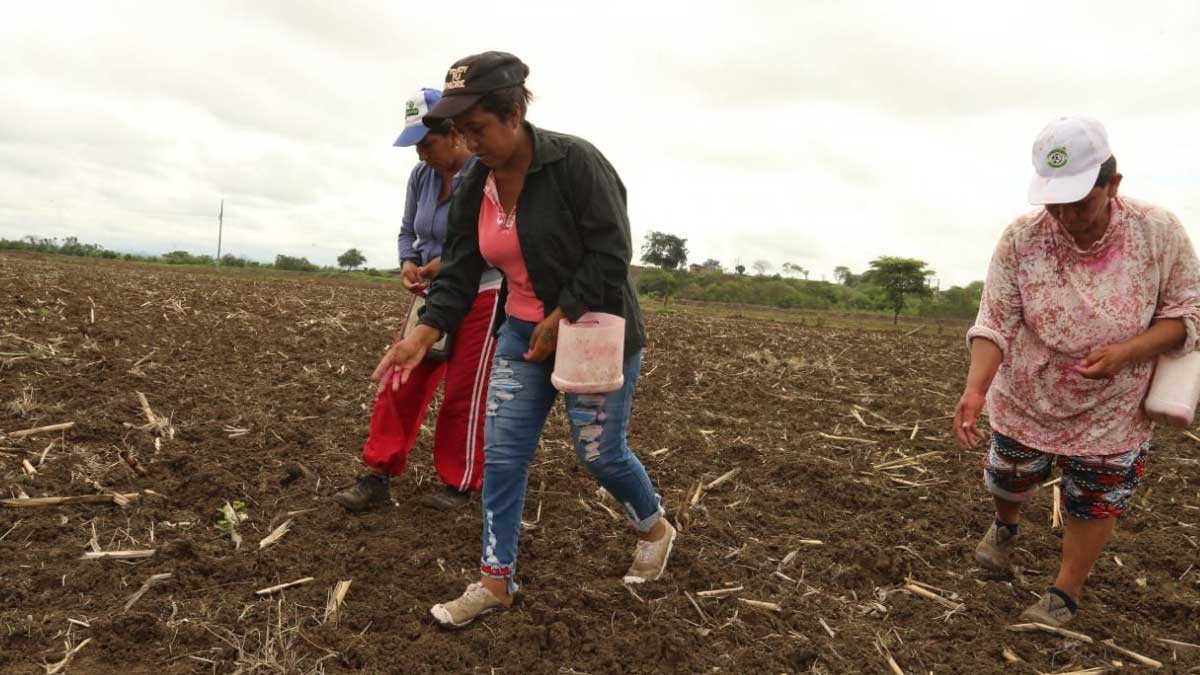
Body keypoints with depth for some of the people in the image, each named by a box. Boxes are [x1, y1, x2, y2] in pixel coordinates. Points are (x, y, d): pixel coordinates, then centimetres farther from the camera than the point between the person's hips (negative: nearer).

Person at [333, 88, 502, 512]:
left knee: (464, 394, 1)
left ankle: (459, 484, 17)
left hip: (482, 298, -6)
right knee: (401, 381, 2)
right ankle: (378, 477, 10)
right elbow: (408, 231, 10)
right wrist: (408, 264, -11)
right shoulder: (421, 175, 1)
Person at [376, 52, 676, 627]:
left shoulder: (576, 161, -19)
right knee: (501, 452, 2)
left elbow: (610, 255, -21)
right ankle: (496, 580, 15)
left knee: (599, 454, 4)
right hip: (523, 332, 6)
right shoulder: (474, 188, 1)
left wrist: (560, 322, -21)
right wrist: (424, 333, -13)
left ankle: (654, 528, 35)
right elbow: (459, 272, 0)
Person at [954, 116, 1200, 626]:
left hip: (1111, 411, 0)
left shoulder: (1159, 231, -18)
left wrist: (1125, 353, -27)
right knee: (1007, 482, 21)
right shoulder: (1020, 239, -20)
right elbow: (995, 322, -21)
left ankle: (1065, 595, 37)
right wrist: (975, 387, -36)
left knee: (1093, 505, 14)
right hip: (1025, 402, 1)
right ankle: (1005, 527, 57)